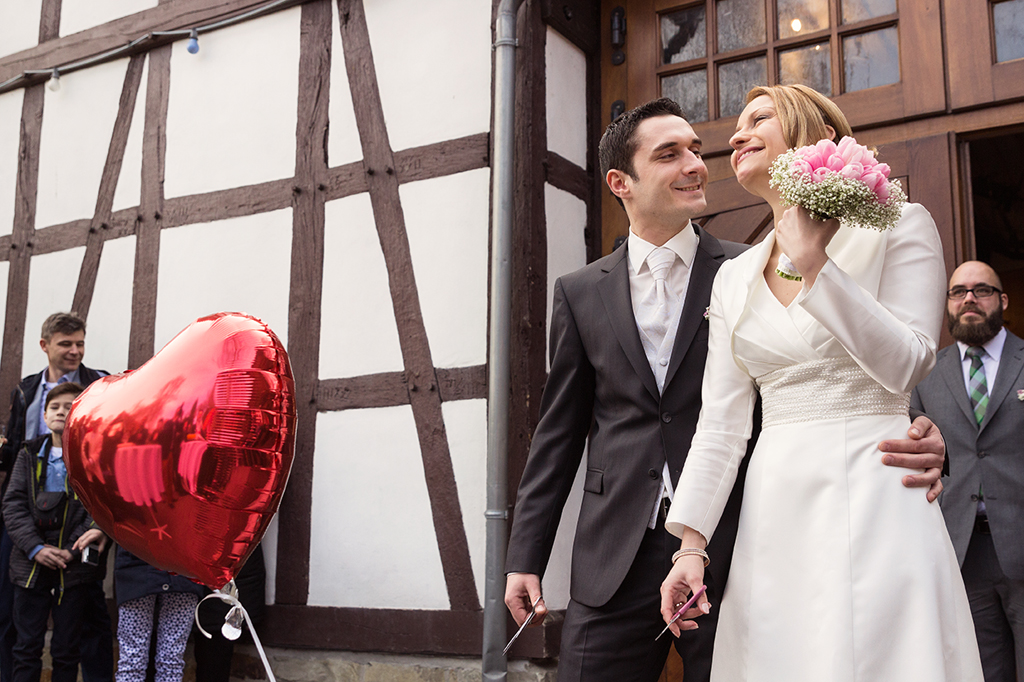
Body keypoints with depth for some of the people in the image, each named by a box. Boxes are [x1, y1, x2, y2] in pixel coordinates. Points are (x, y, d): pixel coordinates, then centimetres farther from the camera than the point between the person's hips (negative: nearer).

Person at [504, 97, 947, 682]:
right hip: (614, 562, 2)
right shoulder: (581, 294, 7)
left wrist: (917, 444, -22)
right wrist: (526, 557, 6)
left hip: (731, 553, -1)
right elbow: (560, 432, 9)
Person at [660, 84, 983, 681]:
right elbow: (722, 423, 8)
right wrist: (691, 543, 0)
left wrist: (815, 266, -15)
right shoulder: (733, 278, 13)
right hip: (773, 513, 4)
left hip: (874, 499, -4)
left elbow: (906, 364, -10)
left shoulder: (898, 226, 1)